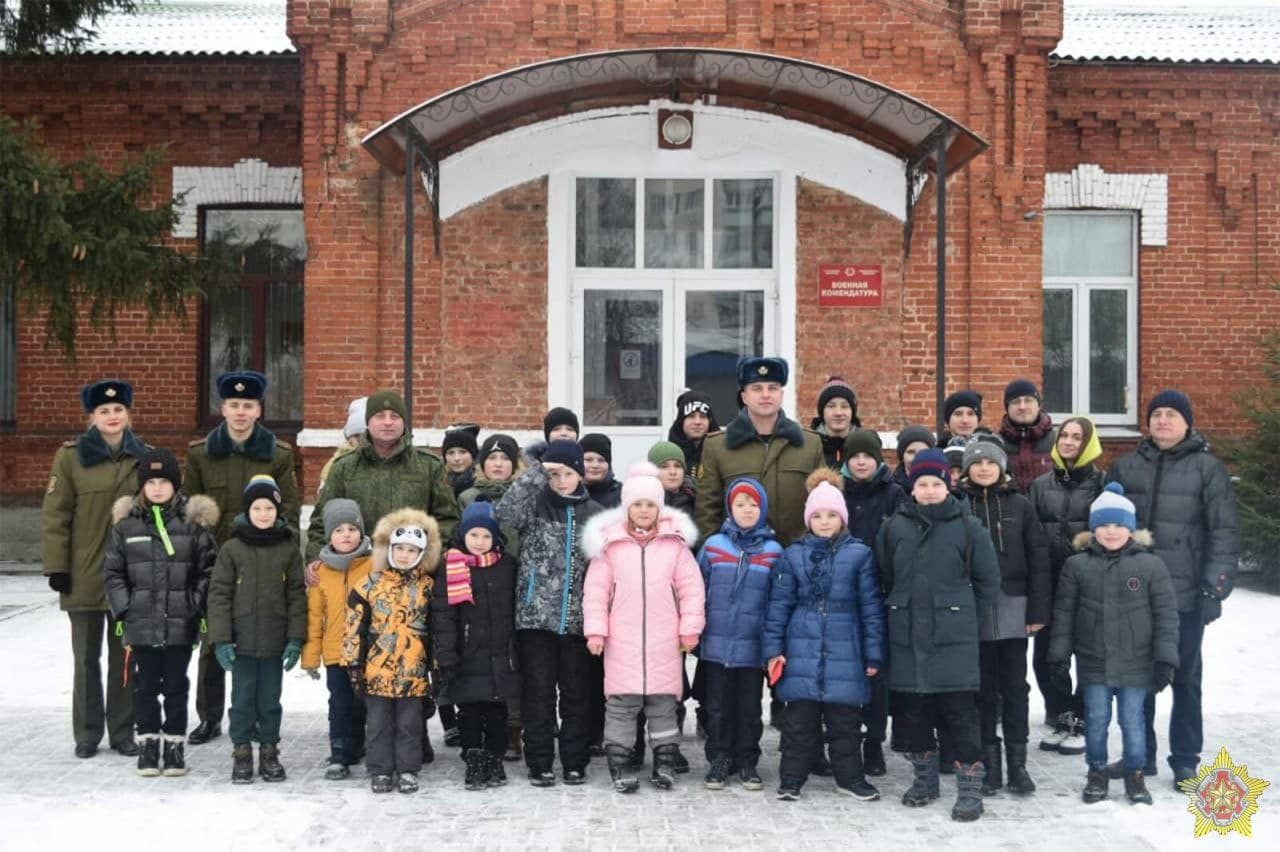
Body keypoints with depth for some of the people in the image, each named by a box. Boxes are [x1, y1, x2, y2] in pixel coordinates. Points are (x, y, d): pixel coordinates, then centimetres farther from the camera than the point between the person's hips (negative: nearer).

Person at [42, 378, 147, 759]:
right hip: (85, 576, -2)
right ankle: (87, 734, 19)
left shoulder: (145, 457, 5)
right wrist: (56, 567, -8)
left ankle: (123, 732, 19)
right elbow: (54, 516, -4)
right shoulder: (70, 456, -2)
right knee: (86, 659, 8)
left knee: (125, 657, 9)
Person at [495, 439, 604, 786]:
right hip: (535, 614, -2)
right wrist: (535, 472, -23)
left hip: (576, 617, 2)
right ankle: (539, 763, 11)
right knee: (538, 691, 2)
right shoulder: (534, 504, 1)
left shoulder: (593, 512, 8)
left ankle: (575, 763, 18)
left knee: (575, 692, 8)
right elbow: (504, 513, -21)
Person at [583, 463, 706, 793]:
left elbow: (691, 588, 4)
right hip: (621, 639, -1)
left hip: (664, 641, 1)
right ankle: (619, 763, 11)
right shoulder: (609, 542, 1)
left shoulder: (675, 541, 2)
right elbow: (596, 589, 2)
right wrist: (595, 630, -3)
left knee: (664, 701, 9)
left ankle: (665, 761, 20)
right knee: (621, 702, 3)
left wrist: (690, 628, 1)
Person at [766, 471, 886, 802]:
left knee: (845, 721, 8)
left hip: (844, 652, 0)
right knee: (799, 720, 6)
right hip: (802, 650, 1)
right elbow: (779, 603, 6)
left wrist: (873, 654, 2)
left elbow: (871, 606, 3)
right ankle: (791, 778, 15)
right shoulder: (793, 555, 4)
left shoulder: (859, 554, 1)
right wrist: (773, 648, 1)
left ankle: (849, 777, 22)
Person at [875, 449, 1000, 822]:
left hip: (953, 637, -3)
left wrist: (966, 614, 2)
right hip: (907, 636, 3)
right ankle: (924, 777, 28)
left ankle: (970, 787, 5)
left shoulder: (967, 526, -3)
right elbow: (883, 577, 12)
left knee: (959, 710, -3)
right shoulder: (894, 526, 3)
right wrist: (899, 610, 11)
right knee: (913, 708, 11)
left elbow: (988, 577, 2)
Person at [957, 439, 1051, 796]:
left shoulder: (1020, 505, 4)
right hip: (972, 609, 0)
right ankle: (989, 764, 13)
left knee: (1015, 686, 6)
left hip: (1013, 606, 1)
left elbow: (1038, 559, 3)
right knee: (983, 687, 5)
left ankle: (1018, 763, 14)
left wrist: (1038, 610, -3)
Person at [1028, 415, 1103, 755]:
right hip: (1048, 582, 3)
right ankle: (1059, 718, 20)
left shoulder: (1101, 483, -1)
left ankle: (1080, 723, 18)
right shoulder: (1041, 485, 10)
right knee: (1044, 656, 5)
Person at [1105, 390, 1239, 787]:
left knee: (1185, 677, 7)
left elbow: (1225, 531, -4)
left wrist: (1215, 588, -10)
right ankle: (1140, 755, 23)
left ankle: (1185, 761, 17)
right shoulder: (1125, 467, 8)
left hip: (1185, 594, -3)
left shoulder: (1207, 468, -1)